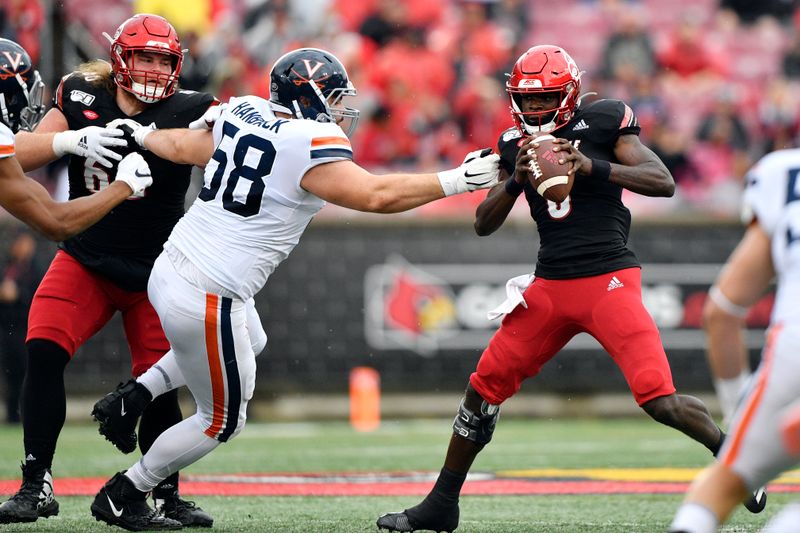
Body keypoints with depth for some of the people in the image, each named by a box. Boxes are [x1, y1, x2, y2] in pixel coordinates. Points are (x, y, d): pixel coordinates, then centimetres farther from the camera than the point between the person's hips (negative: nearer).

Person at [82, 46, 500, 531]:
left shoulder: (242, 116, 6)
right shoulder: (310, 148, -17)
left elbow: (180, 147, 21)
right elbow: (376, 196, -21)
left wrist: (139, 133, 42)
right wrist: (458, 181, -14)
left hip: (169, 272, 8)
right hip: (208, 302, -8)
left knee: (248, 340, 38)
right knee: (222, 421, 14)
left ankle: (135, 396, 27)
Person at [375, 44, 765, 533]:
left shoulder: (603, 122, -4)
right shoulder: (516, 145, 10)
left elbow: (664, 182, -11)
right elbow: (484, 225, 9)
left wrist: (592, 166, -22)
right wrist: (516, 180, -10)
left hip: (609, 280, -5)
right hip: (550, 286, 5)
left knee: (660, 400, -18)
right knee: (484, 387, 5)